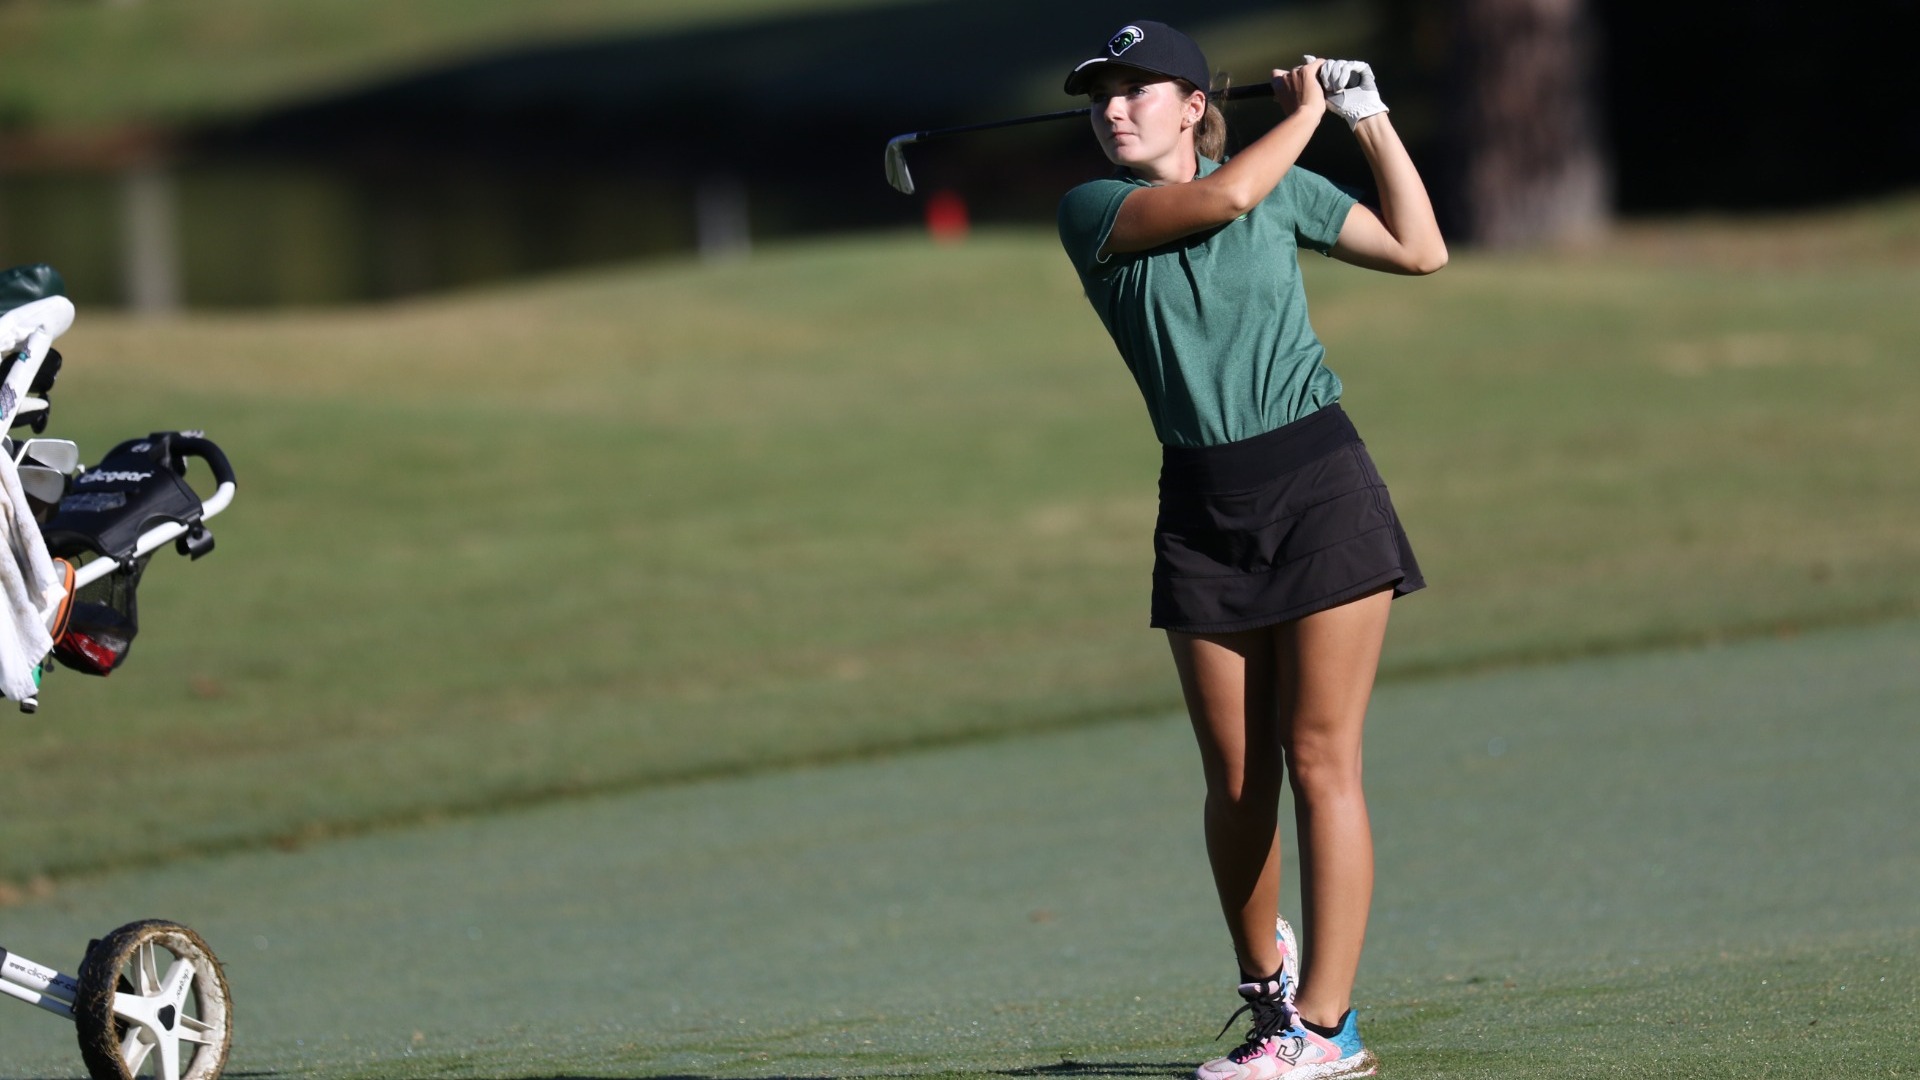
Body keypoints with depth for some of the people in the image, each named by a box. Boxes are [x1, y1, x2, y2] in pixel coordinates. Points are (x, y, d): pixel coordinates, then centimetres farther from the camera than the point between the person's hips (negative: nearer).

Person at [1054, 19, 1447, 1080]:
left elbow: (1420, 249, 11)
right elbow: (1221, 198, -15)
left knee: (1319, 761, -7)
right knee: (1236, 780, 4)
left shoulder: (1286, 189, 7)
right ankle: (1265, 980, 27)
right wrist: (1306, 111, -2)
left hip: (1320, 485, -1)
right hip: (1204, 512, 1)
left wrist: (1369, 119, 9)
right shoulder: (1093, 211, 1)